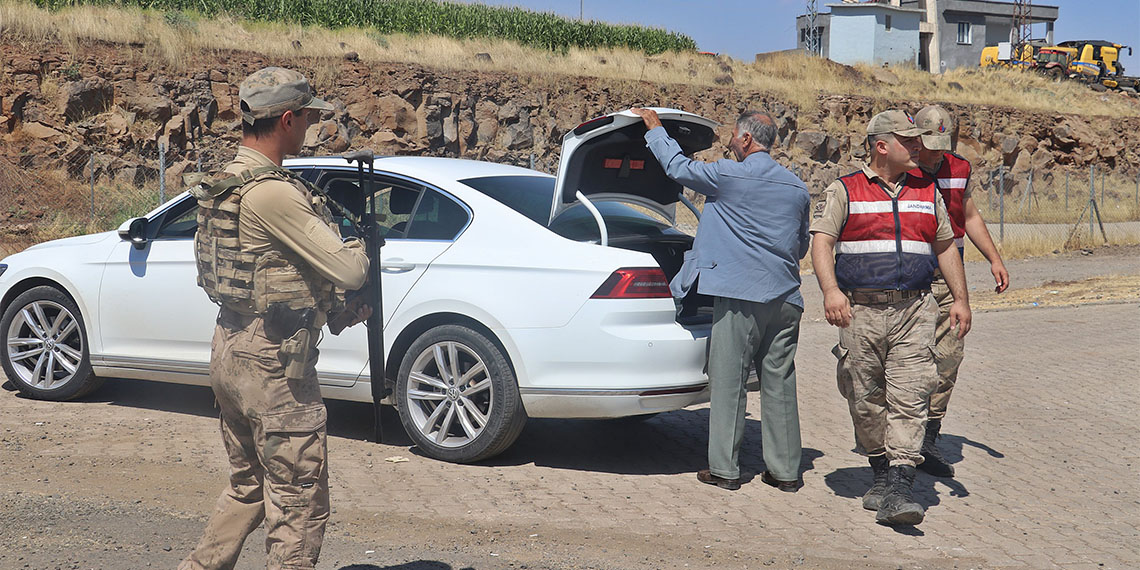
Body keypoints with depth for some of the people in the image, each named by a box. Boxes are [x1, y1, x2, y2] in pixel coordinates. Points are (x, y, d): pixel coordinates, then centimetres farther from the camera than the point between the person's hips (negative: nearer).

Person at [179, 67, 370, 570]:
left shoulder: (228, 183, 10)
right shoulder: (273, 194, -21)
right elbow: (347, 270, -19)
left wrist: (338, 305, 10)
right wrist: (365, 247, 3)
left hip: (230, 352, 10)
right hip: (273, 363, -10)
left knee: (248, 488, 23)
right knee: (299, 506, 1)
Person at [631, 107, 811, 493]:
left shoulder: (729, 176, -6)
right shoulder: (797, 188, 11)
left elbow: (678, 167, 7)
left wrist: (655, 128, 22)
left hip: (741, 297, -5)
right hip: (786, 298, 6)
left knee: (728, 382, 2)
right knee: (779, 384, 9)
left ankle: (724, 468, 5)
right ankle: (785, 470, 12)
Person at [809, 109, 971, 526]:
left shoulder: (927, 193, 16)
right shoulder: (843, 191, 5)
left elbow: (946, 248, 22)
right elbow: (821, 242, -4)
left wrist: (960, 299, 15)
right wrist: (831, 291, -20)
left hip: (913, 312, 2)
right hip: (860, 311, -1)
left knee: (909, 399, -10)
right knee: (865, 402, 4)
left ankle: (898, 489, -13)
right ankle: (881, 472, 23)